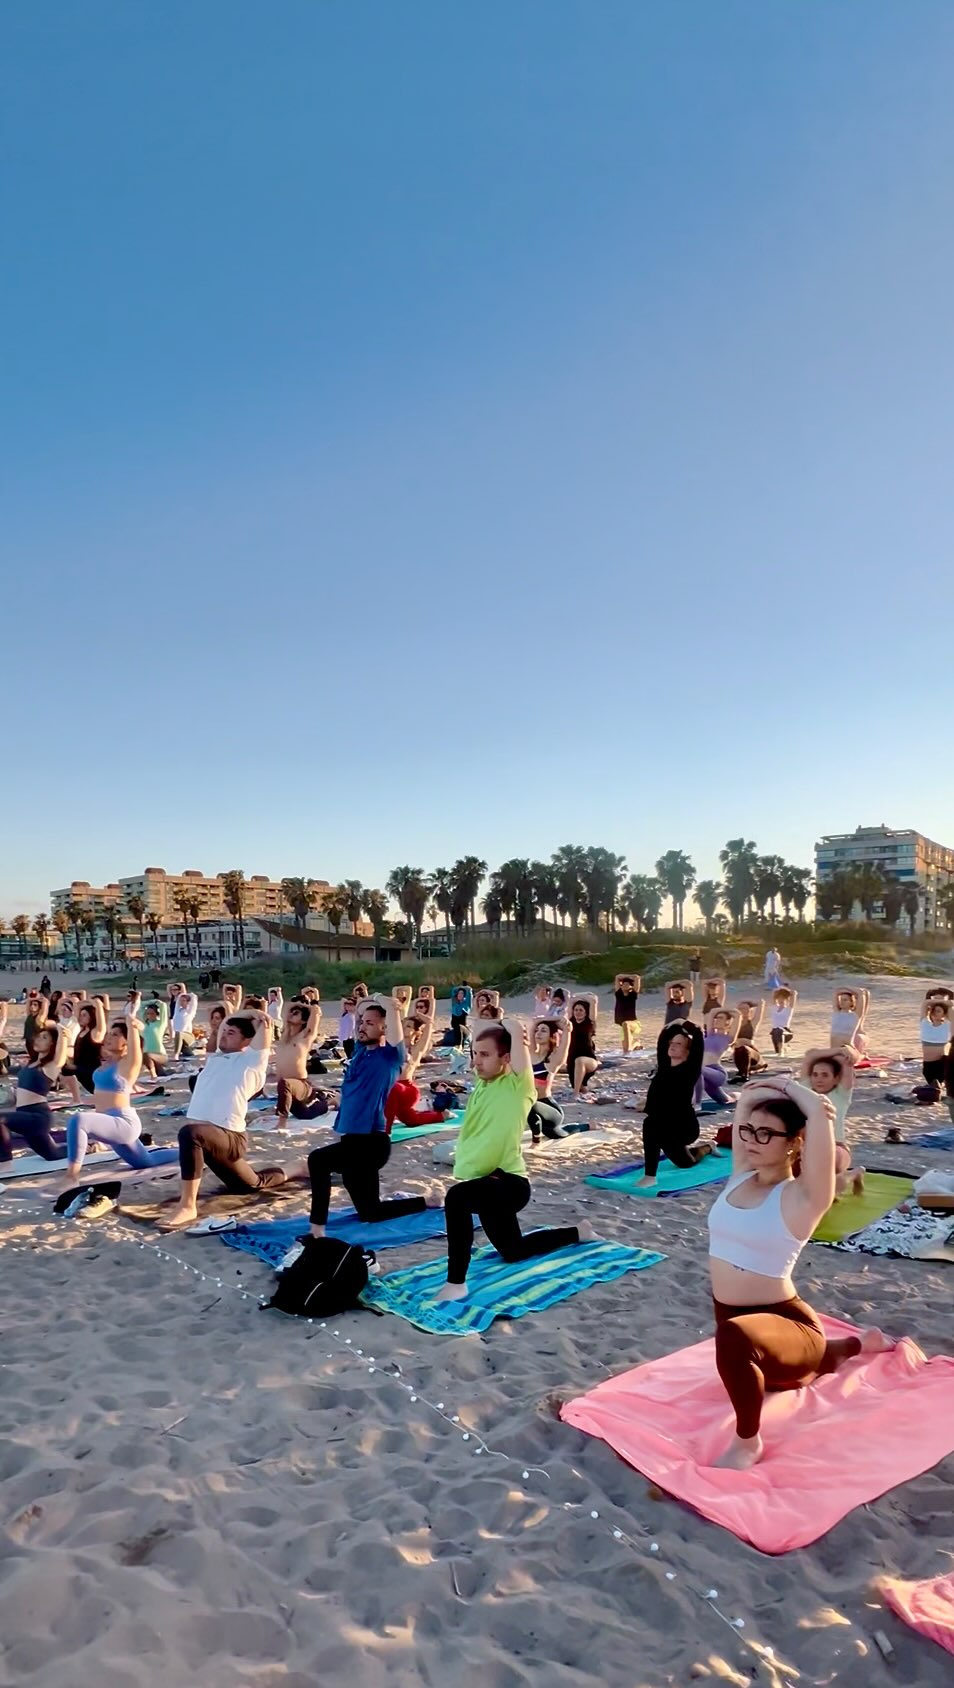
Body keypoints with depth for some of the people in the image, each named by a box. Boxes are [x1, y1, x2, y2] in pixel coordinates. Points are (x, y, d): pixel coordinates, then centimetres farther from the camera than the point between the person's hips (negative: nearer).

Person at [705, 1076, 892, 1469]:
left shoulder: (802, 1197, -20)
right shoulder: (741, 1175, -1)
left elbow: (819, 1111, -32)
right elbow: (747, 1100, 3)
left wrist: (787, 1088, -17)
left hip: (781, 1321, -8)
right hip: (732, 1314, 8)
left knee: (734, 1337, -42)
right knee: (780, 1379, 37)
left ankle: (748, 1443, -15)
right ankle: (859, 1343, 59)